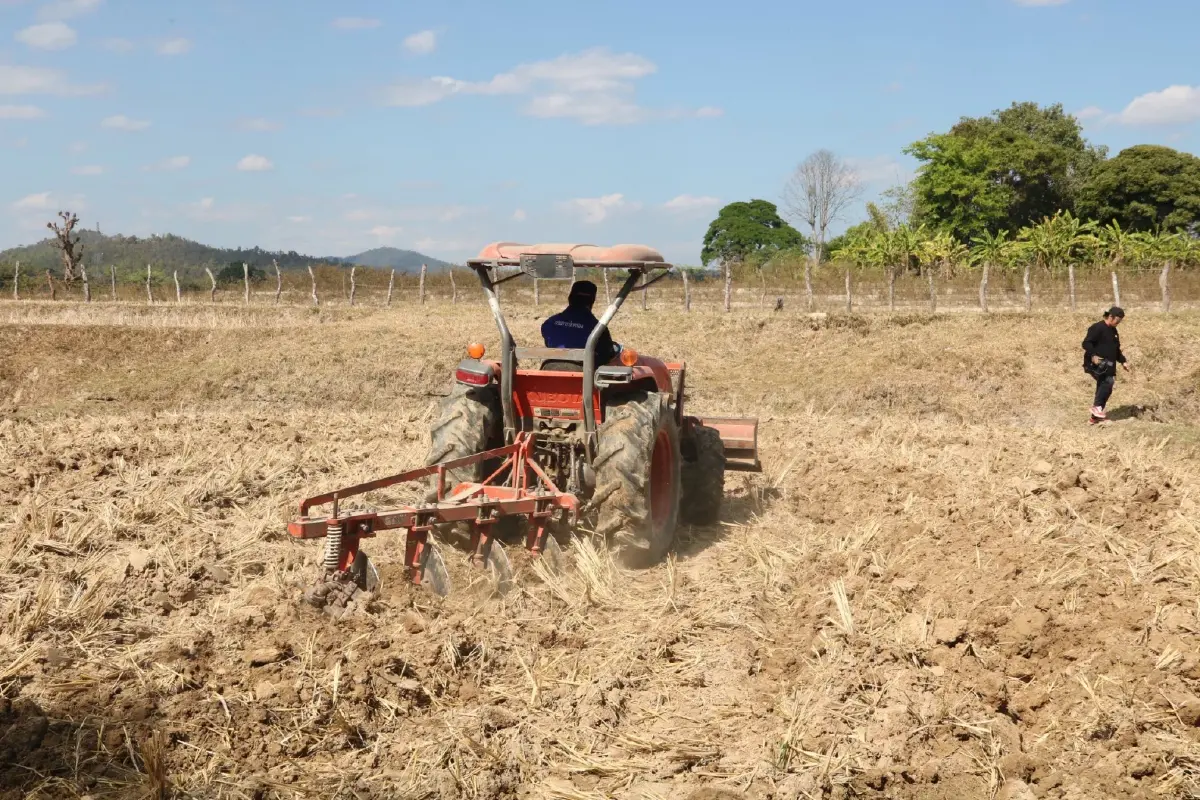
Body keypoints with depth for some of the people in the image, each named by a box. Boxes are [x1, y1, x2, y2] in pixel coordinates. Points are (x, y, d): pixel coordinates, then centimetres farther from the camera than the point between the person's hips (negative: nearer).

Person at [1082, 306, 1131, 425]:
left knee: (1103, 388, 10)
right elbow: (1086, 343, -19)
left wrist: (1123, 361, 20)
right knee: (1108, 381, -27)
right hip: (1096, 364, -10)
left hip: (1108, 366, 10)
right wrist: (1093, 355, -31)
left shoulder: (1113, 331, 18)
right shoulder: (1097, 328, -12)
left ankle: (1096, 417, 16)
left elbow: (1116, 349, 29)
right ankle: (1097, 406, -18)